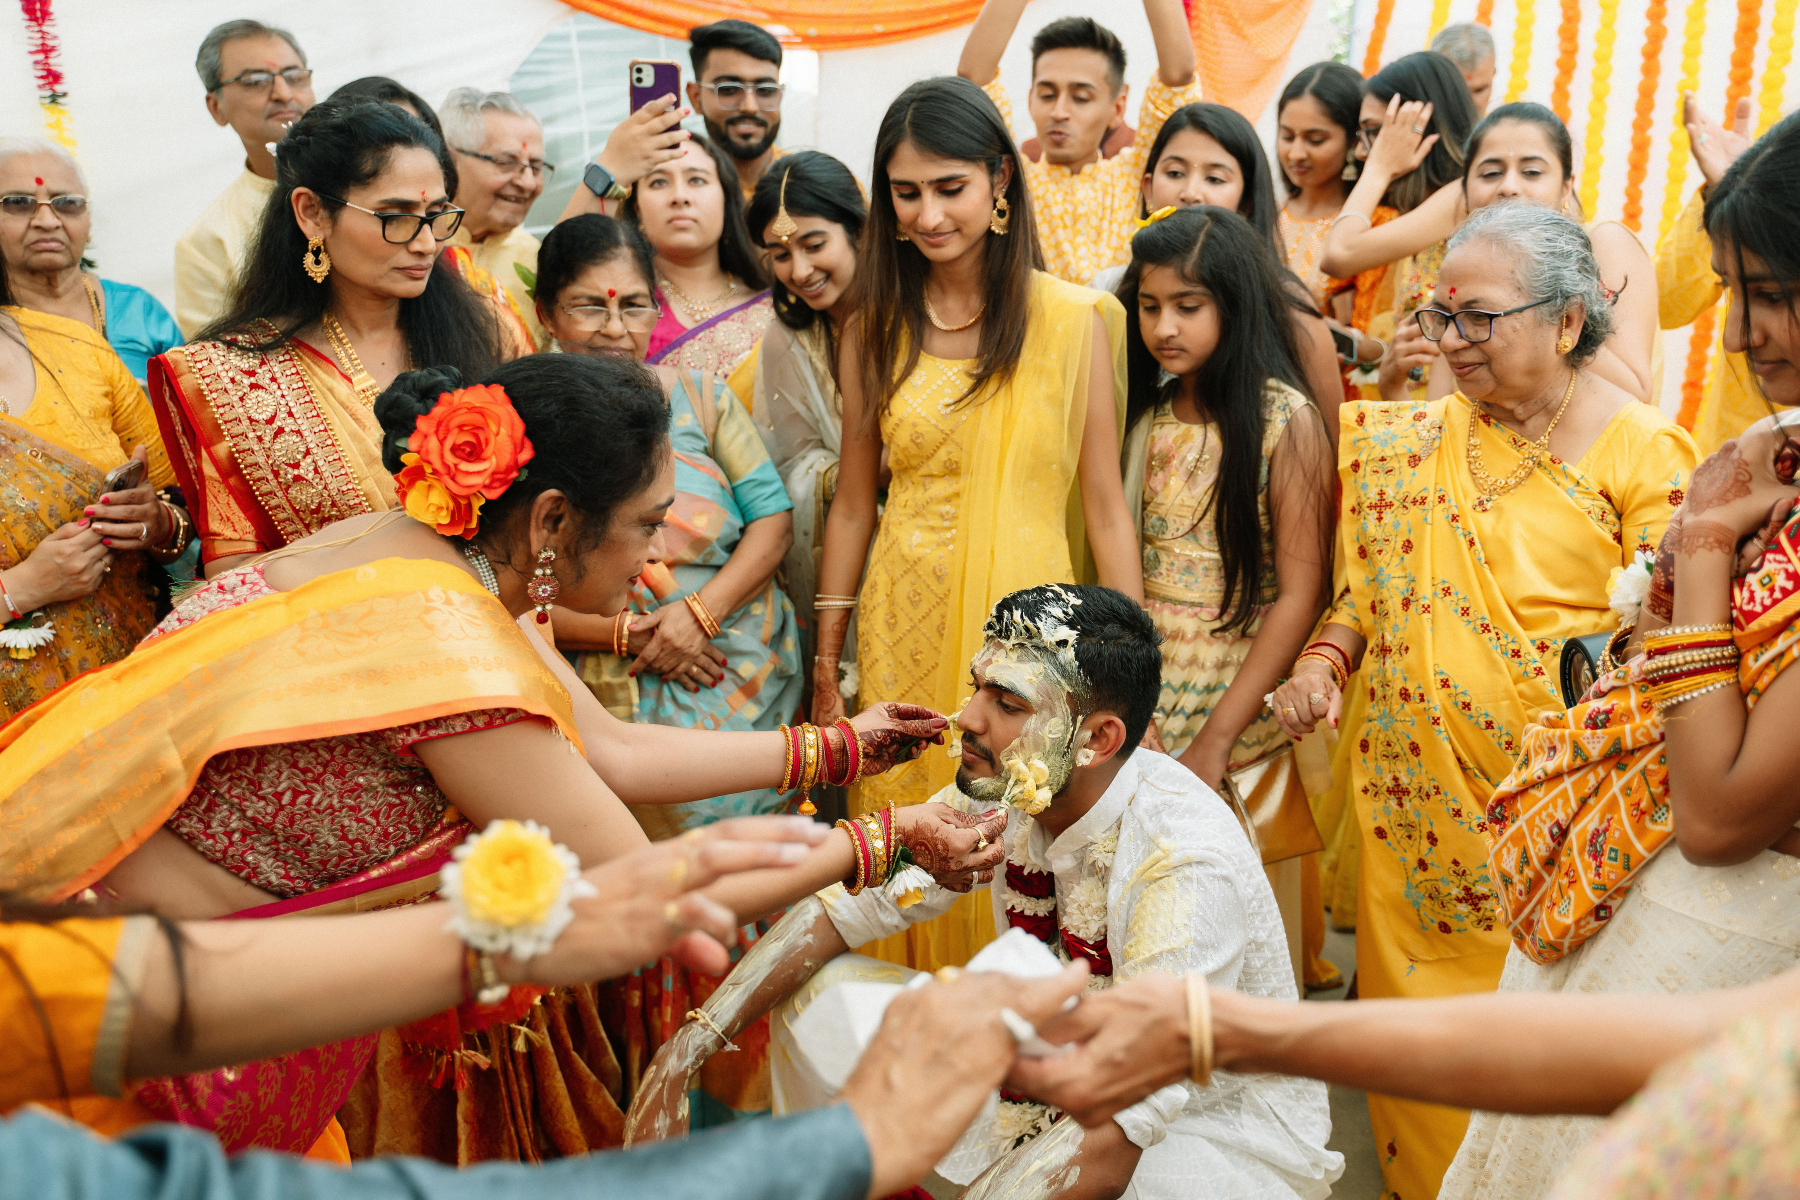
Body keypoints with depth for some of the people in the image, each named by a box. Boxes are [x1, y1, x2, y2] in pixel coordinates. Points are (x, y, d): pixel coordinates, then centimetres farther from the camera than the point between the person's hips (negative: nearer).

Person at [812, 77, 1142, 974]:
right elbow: (853, 506, 8)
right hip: (904, 628, 2)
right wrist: (826, 663, 7)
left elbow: (1105, 506, -3)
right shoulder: (874, 328, 5)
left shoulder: (1074, 320, -3)